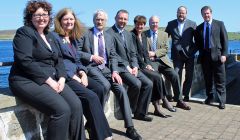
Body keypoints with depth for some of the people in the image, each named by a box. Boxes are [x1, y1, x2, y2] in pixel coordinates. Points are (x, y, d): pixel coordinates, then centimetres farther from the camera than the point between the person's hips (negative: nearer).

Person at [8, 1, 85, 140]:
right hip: (28, 81, -6)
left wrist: (61, 78, -6)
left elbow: (59, 59, 13)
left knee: (76, 105, -16)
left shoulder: (50, 36, 18)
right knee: (62, 109, -26)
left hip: (52, 79, 7)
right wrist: (49, 80, -18)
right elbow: (25, 61, -16)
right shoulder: (24, 32, -4)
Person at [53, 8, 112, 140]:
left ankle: (93, 127, -6)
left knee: (99, 89, -17)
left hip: (76, 74, 7)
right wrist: (74, 77, -17)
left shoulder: (73, 39, 20)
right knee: (91, 96, -25)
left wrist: (82, 73, -2)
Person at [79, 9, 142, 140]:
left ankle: (130, 128, -13)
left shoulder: (109, 37, 18)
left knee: (121, 89, -18)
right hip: (91, 67, -4)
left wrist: (115, 71, -8)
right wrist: (92, 57, -14)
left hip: (106, 67, 4)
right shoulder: (86, 34, 5)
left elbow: (113, 56, 9)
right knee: (105, 85, -33)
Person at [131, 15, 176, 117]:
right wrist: (145, 66, -13)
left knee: (157, 76, -18)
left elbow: (145, 53, 17)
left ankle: (157, 107, -14)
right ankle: (164, 100, -7)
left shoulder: (143, 37, 18)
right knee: (156, 77, -23)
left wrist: (148, 64, -1)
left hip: (143, 64, 7)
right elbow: (134, 53, -13)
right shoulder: (131, 35, -7)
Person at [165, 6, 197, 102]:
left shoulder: (192, 24, 3)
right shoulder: (171, 24, 5)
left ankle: (186, 94, 19)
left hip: (189, 54, 1)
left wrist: (194, 49, -3)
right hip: (177, 54, 0)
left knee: (189, 76, 6)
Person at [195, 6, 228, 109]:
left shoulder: (219, 24, 6)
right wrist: (200, 53, 0)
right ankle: (209, 97, 25)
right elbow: (197, 43, 15)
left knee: (220, 80, -1)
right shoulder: (199, 28, 13)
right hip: (205, 56, 3)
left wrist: (224, 54, -8)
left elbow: (225, 40, 1)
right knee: (208, 79, 10)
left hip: (217, 55, -3)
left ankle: (222, 101, 6)